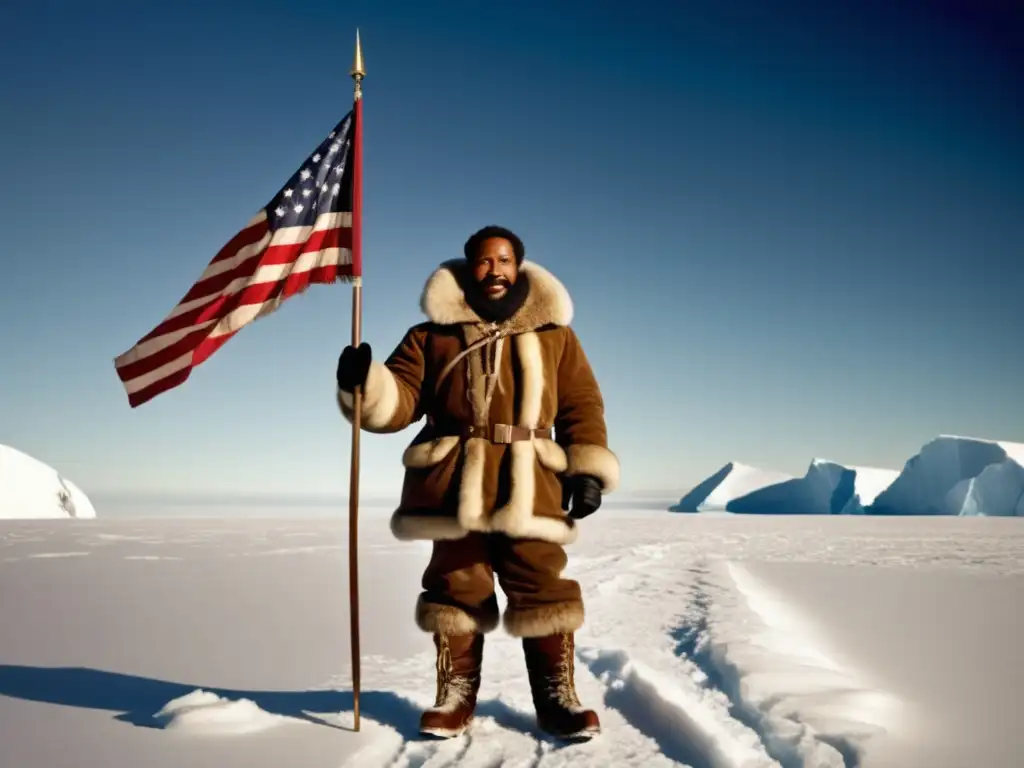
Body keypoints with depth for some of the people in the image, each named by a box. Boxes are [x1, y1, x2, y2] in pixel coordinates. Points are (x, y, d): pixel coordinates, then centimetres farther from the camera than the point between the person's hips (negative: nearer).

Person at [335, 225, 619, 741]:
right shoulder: (432, 334, 12)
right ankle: (455, 696, 22)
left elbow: (582, 406, 10)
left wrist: (589, 469, -1)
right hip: (456, 481, 1)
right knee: (457, 589, 7)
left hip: (529, 482, 0)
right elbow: (400, 398, 4)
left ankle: (557, 698, 14)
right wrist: (364, 383, -17)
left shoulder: (554, 333, 14)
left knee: (542, 589, -1)